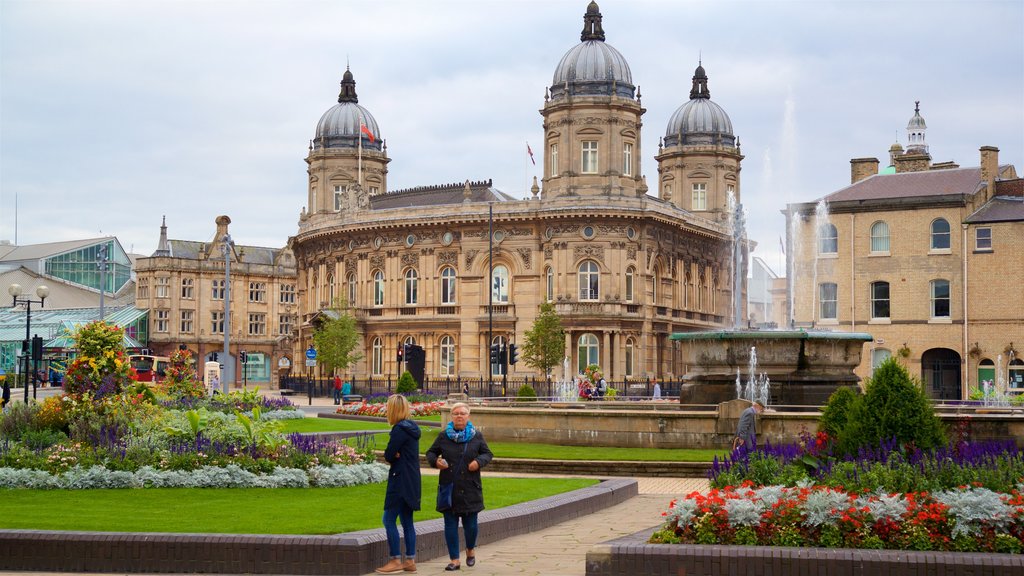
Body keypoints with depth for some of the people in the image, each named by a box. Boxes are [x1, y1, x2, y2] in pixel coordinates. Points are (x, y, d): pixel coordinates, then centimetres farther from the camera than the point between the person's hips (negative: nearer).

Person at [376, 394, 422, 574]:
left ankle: (396, 561, -2)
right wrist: (396, 455, -9)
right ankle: (410, 561, 15)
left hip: (400, 481, -10)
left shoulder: (400, 429, -17)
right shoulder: (411, 428, 12)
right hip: (411, 480, 10)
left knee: (389, 520, -4)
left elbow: (388, 455, -16)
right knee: (407, 521, 12)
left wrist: (393, 456, 4)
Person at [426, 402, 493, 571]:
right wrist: (435, 461, -9)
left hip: (470, 489, -1)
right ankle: (454, 560, 8)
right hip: (449, 488, 1)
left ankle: (470, 550, 32)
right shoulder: (443, 436, 4)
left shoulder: (477, 436, 4)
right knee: (450, 524, 1)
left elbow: (488, 454, 11)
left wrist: (479, 461, -9)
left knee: (470, 524, 2)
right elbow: (430, 453, 13)